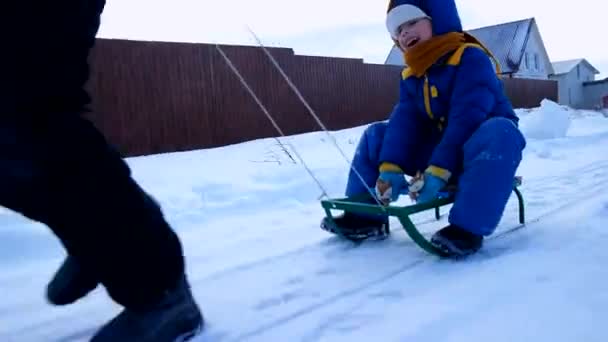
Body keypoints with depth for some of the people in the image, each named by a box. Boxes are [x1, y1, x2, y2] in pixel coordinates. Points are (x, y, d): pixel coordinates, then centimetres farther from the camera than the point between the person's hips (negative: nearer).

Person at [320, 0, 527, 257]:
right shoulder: (411, 75, 5)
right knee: (376, 135, 2)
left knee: (499, 134, -40)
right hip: (440, 148, 6)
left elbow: (467, 119, -27)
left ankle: (468, 227, -40)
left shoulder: (470, 58, -16)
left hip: (480, 150, -6)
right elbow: (405, 121, -8)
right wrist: (390, 167, -23)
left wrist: (438, 170, -34)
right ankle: (367, 217, 0)